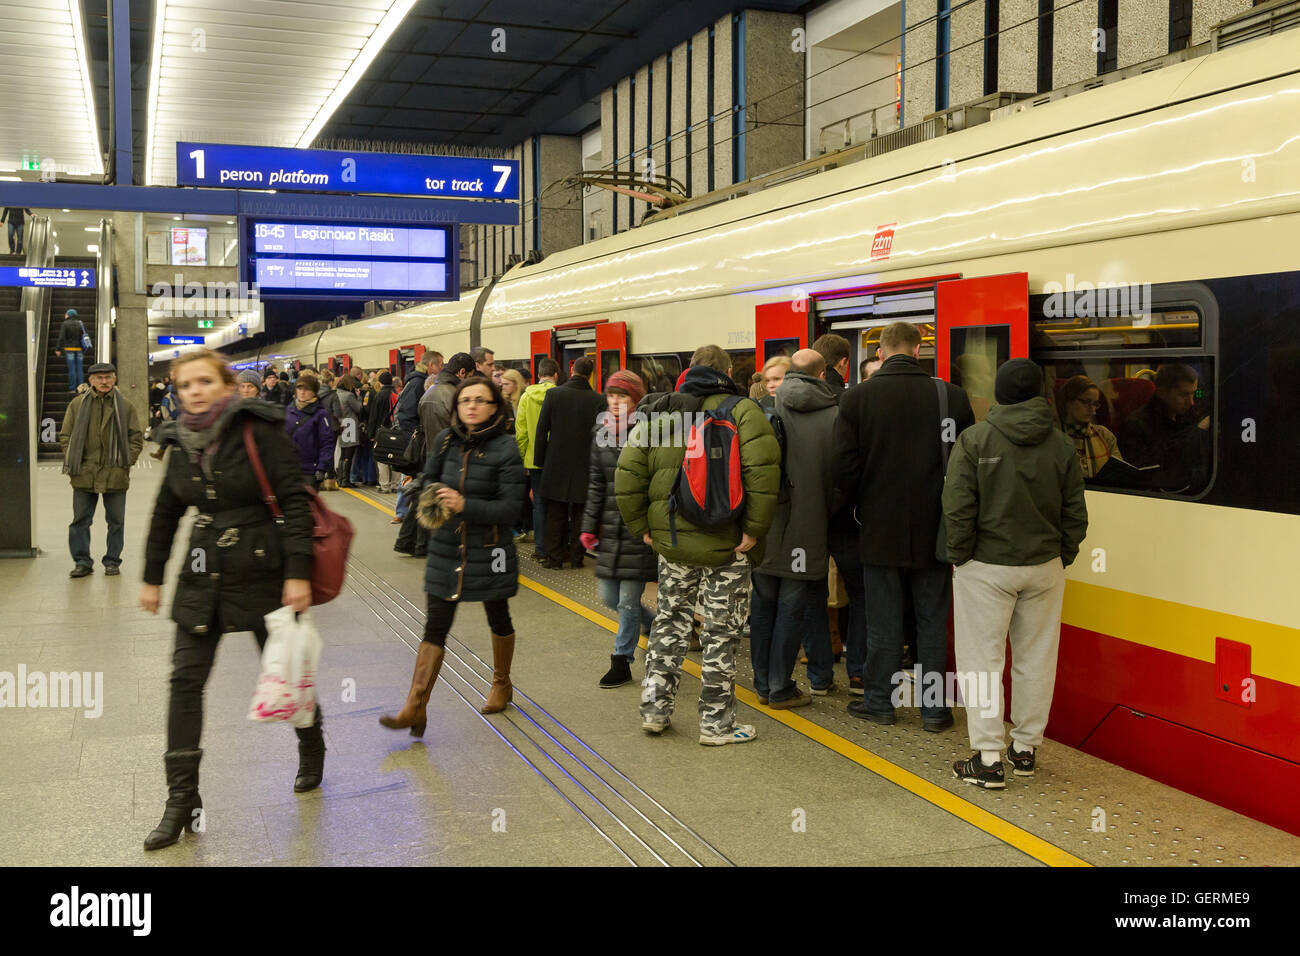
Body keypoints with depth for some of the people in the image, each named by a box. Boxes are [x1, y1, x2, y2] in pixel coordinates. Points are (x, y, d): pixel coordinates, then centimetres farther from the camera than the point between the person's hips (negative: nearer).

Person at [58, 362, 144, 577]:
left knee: (116, 521, 6)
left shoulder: (126, 406, 4)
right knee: (80, 520, 4)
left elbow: (137, 437, 7)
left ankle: (112, 561, 18)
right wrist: (73, 462, -1)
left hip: (115, 475, 0)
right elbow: (65, 436, 9)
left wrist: (126, 461, -3)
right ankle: (82, 561, 13)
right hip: (84, 475, 1)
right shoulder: (77, 404, 5)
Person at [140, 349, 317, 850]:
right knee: (185, 681, -1)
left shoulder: (260, 432, -13)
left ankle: (311, 745, 39)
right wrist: (152, 577, 17)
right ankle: (182, 800, 6)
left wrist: (298, 572, -20)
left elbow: (294, 501, -15)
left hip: (260, 573, -5)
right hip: (203, 578, 5)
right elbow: (166, 513, 16)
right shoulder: (180, 442, 5)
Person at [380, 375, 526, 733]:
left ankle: (501, 684, 41)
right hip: (447, 547, 3)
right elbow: (429, 478, 17)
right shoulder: (445, 441, 0)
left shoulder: (505, 448, -13)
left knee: (498, 618, 17)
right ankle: (415, 708, -1)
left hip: (489, 551, -3)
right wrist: (429, 499, -6)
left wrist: (465, 505, -27)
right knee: (435, 626, 0)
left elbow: (511, 508, -17)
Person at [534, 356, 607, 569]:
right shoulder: (599, 400, -9)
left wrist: (540, 461, 5)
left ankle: (554, 557, 10)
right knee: (580, 515, 9)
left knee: (556, 514, 8)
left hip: (557, 464, 1)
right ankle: (577, 556, 14)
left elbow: (541, 430, -3)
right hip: (585, 465, 0)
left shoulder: (553, 394, -6)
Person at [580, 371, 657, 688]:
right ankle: (656, 625, 35)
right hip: (611, 528, 6)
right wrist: (589, 526, 9)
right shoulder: (602, 433, 9)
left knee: (628, 599, -1)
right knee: (609, 597, 11)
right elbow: (596, 484, 14)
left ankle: (621, 662, 14)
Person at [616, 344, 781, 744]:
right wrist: (754, 529, -15)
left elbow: (627, 474, 2)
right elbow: (763, 471, -20)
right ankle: (716, 723, 15)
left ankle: (654, 708, 25)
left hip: (671, 542, 4)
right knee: (721, 633, 7)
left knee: (669, 622, 20)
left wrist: (641, 526, 8)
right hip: (726, 545, -4)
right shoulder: (741, 411, -7)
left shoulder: (657, 413, 7)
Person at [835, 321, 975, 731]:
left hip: (880, 529, -1)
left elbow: (846, 466, -8)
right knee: (932, 623, 11)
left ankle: (880, 701, 20)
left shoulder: (856, 397, -8)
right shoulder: (952, 396, -6)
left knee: (883, 623, 10)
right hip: (935, 530, 1)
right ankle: (934, 708, 18)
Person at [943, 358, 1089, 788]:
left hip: (986, 567, -4)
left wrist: (960, 555, -2)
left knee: (983, 660, 2)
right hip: (1044, 567, 4)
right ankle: (1026, 748, 24)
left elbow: (958, 507, -13)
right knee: (1035, 659, 13)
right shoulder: (1061, 445, 2)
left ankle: (988, 758, 2)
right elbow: (1075, 514, 5)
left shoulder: (975, 439, -10)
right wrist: (1062, 557, 15)